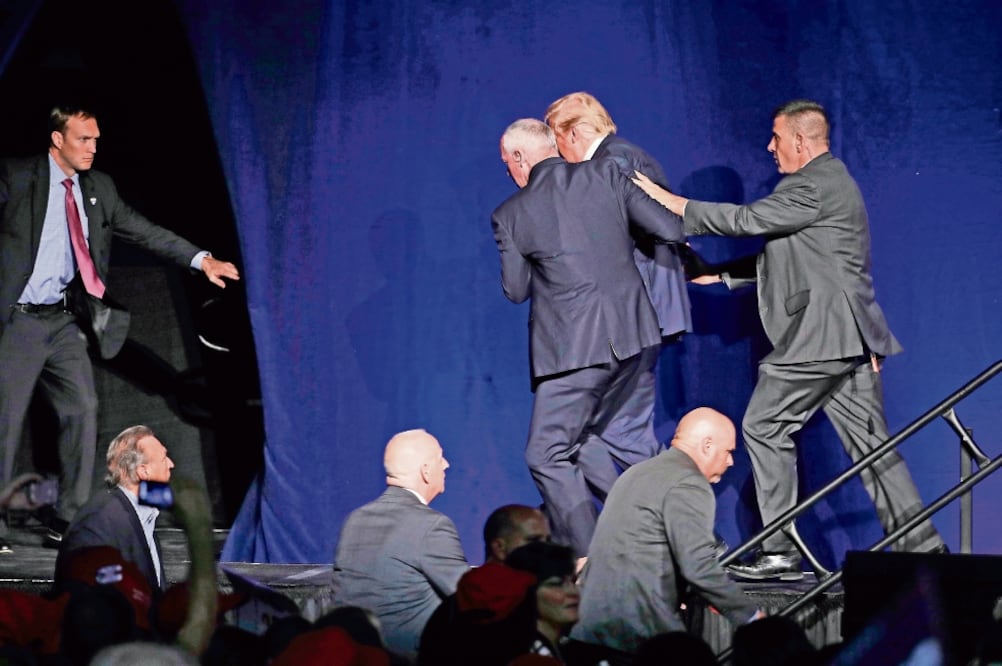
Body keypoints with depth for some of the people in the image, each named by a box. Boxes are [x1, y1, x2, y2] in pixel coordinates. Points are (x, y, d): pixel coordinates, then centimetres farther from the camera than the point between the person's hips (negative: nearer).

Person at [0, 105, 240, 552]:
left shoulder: (97, 189, 10)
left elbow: (144, 231, 12)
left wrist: (201, 260, 4)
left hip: (61, 320, 6)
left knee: (82, 409, 2)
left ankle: (68, 517, 11)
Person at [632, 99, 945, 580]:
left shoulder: (813, 186, -12)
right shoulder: (832, 180, 22)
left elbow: (747, 220, -15)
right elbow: (787, 257, 26)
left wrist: (669, 202, -9)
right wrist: (719, 274, 23)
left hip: (819, 335, -10)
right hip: (851, 339, 10)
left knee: (765, 428, -3)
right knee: (870, 441, 7)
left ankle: (780, 552, -3)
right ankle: (921, 548, 3)